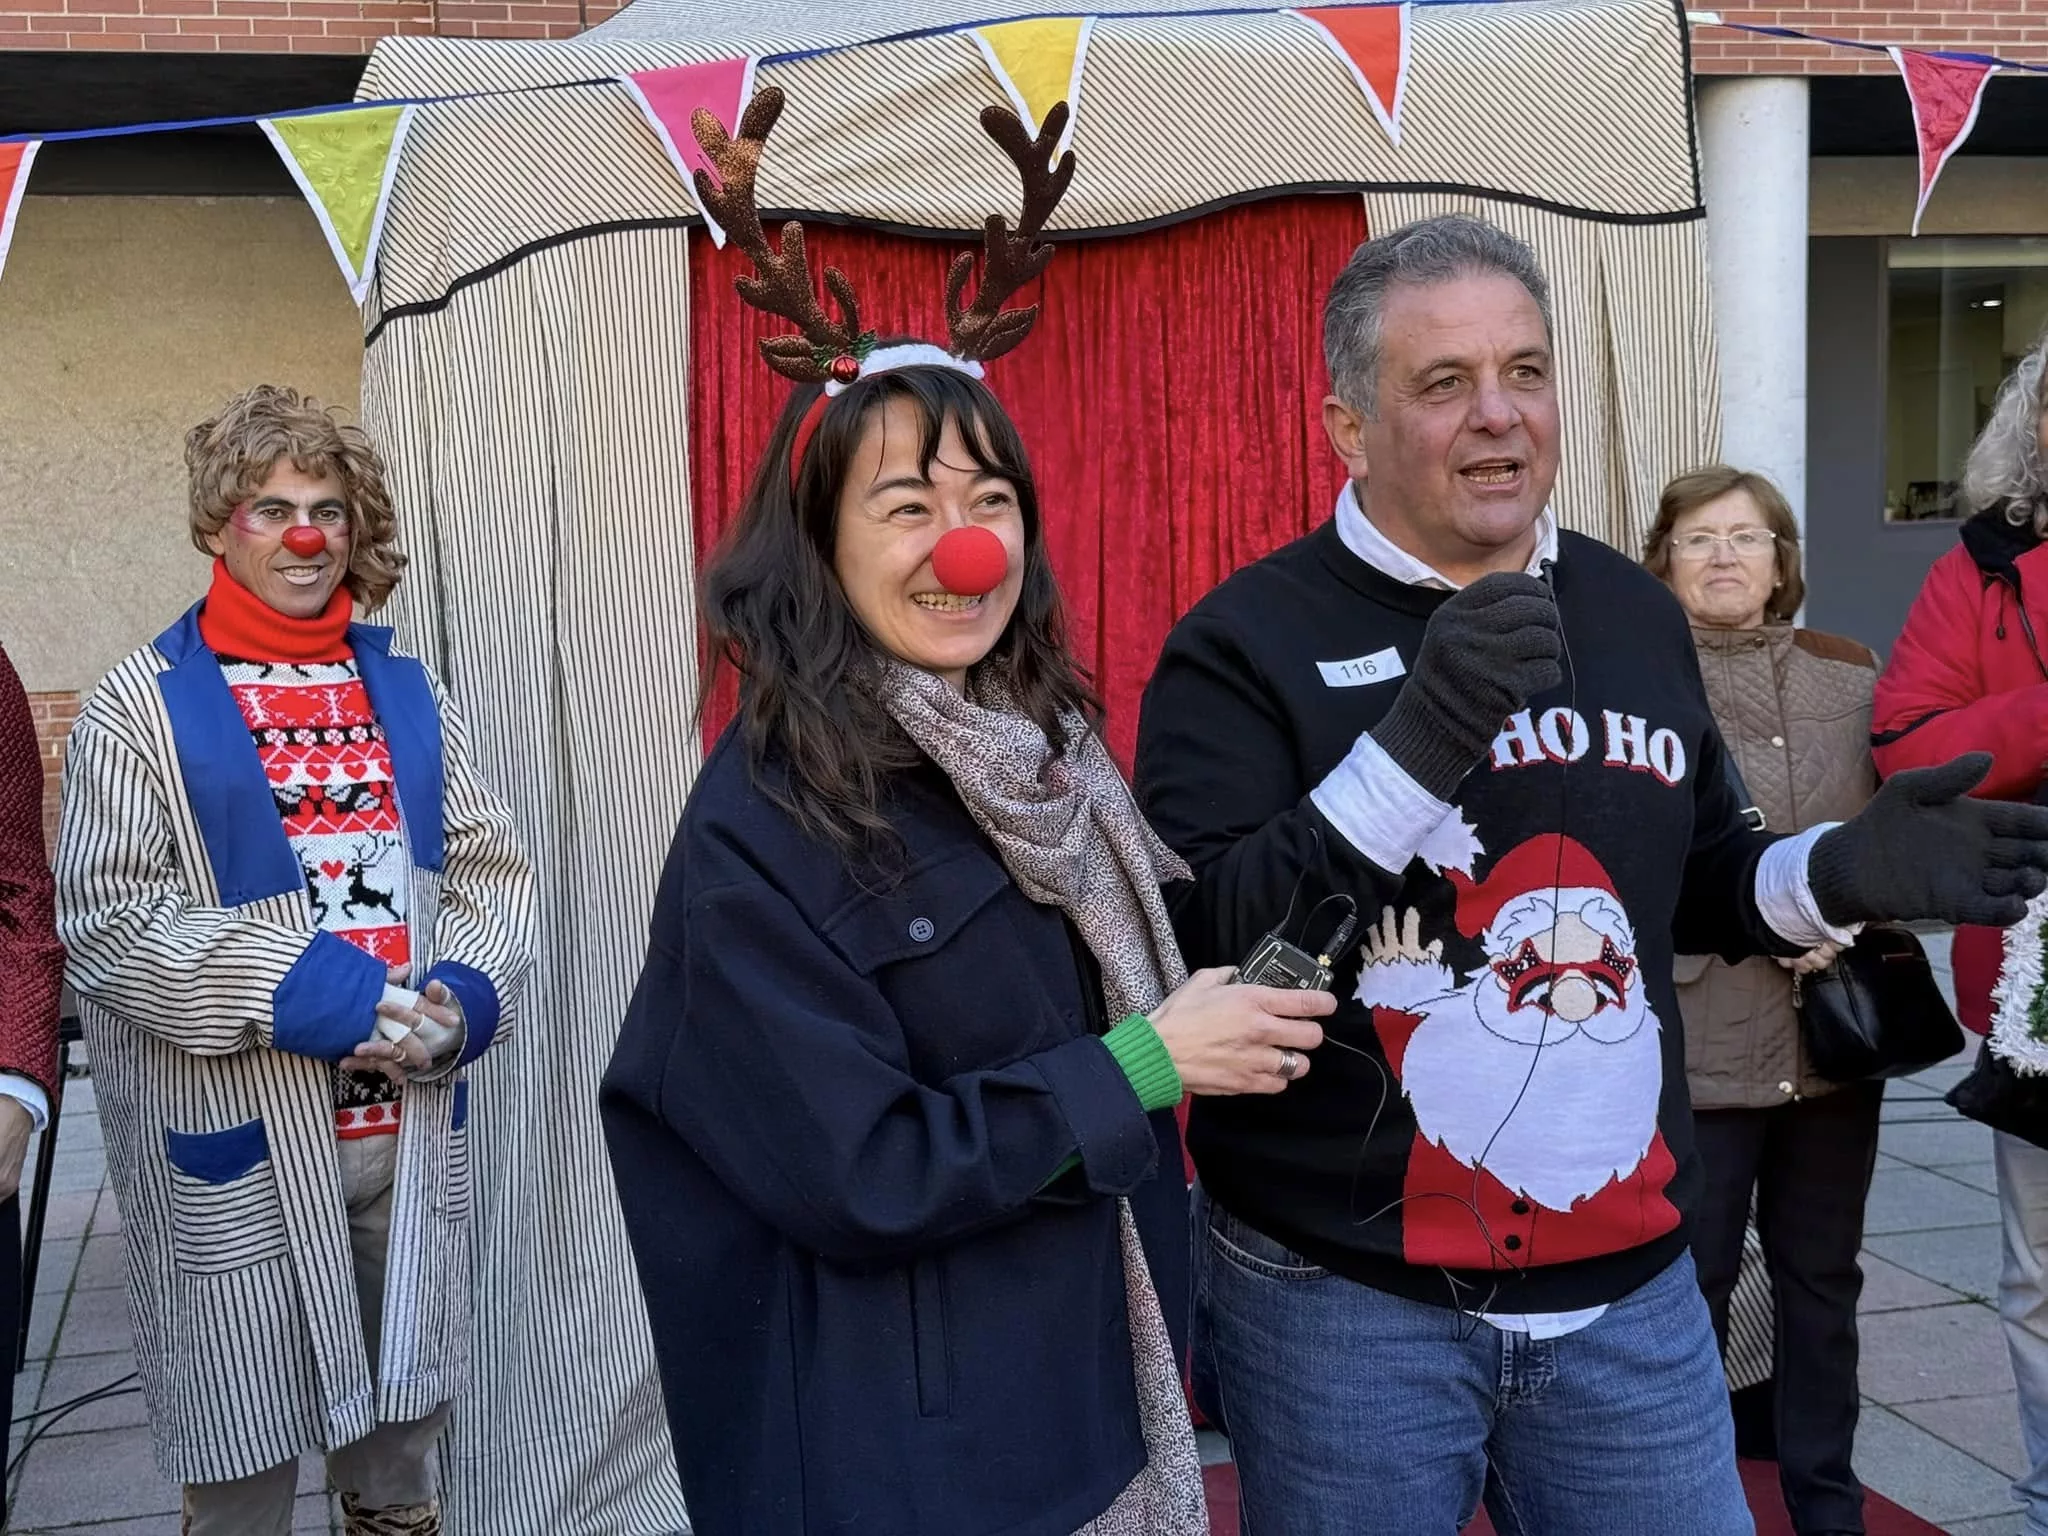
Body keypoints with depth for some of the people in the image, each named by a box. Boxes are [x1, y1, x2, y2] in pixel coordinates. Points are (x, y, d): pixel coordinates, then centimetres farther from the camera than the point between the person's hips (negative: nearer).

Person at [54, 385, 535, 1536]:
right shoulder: (148, 705, -3)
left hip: (416, 1131, 4)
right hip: (238, 1149, -4)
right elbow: (107, 919, -12)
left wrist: (460, 1001, -11)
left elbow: (493, 868, 8)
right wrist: (309, 993, -19)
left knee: (404, 1421, 17)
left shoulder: (405, 692, 10)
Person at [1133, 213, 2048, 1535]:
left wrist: (1840, 875, -1)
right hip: (1342, 1303, -4)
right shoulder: (1248, 641, -9)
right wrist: (1414, 744, -30)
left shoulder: (1636, 613, 9)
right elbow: (1200, 954, -19)